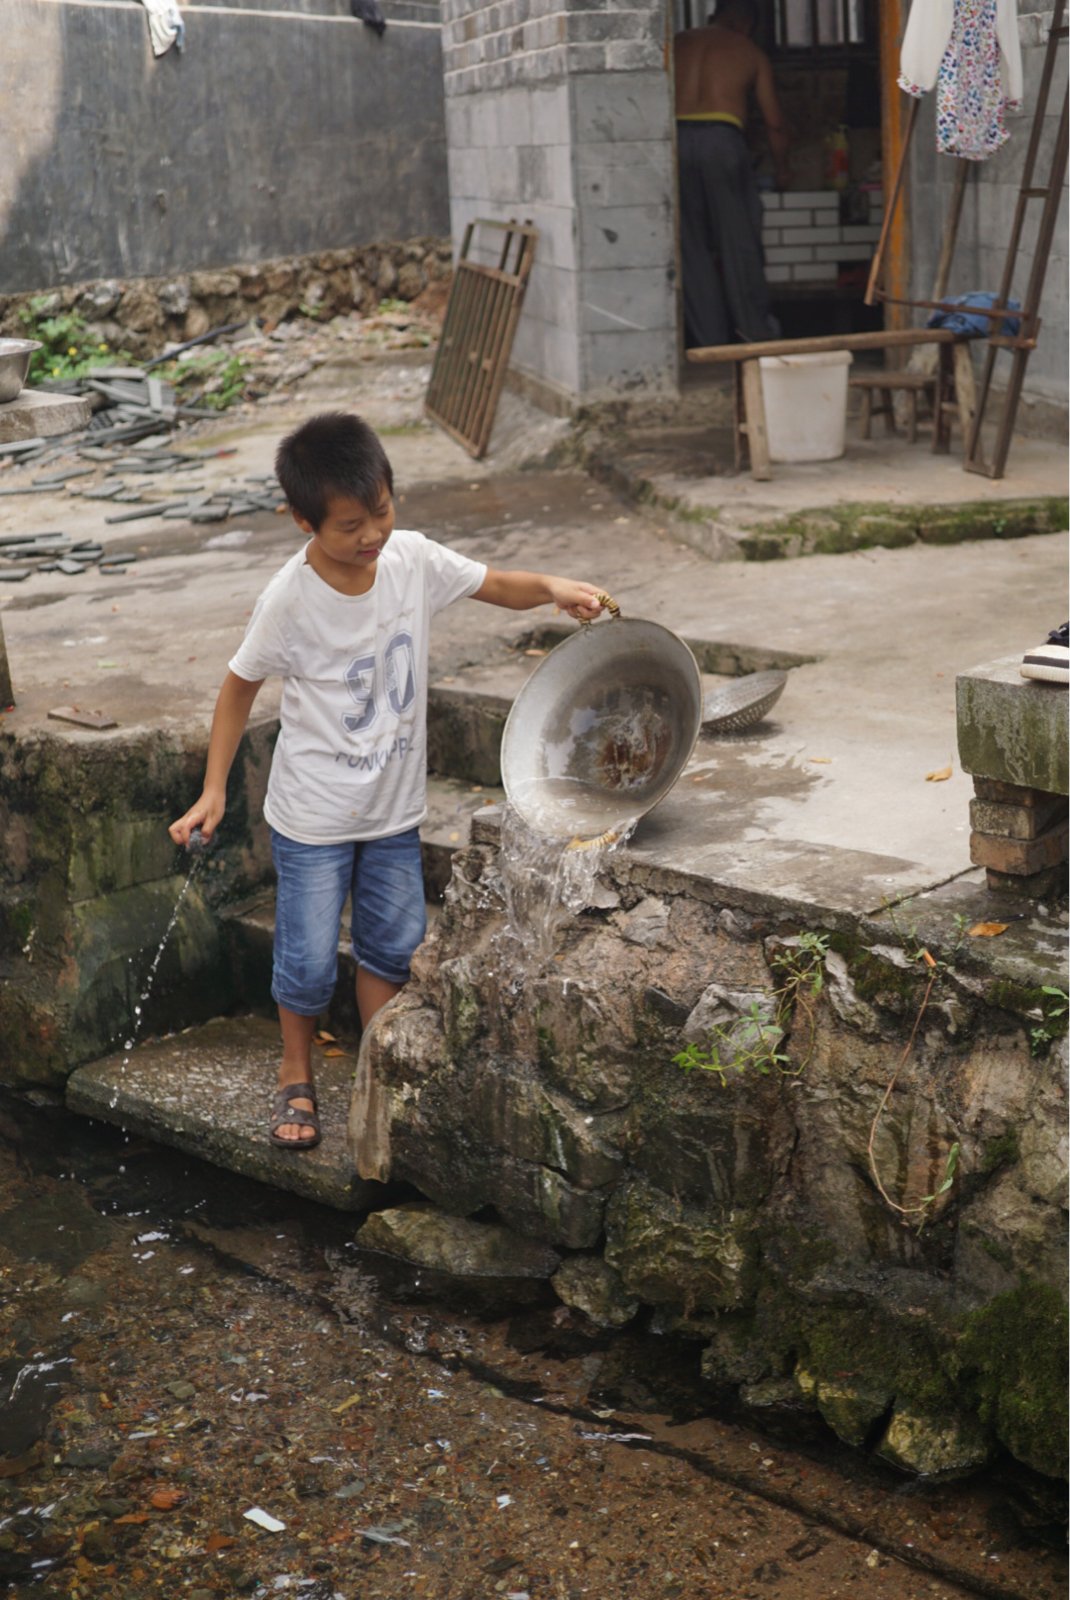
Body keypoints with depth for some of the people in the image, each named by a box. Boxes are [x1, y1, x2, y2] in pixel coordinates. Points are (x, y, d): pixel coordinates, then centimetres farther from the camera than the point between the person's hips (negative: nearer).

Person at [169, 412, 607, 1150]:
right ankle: (297, 1077, 28)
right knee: (309, 959, 3)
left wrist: (551, 586, -20)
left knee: (393, 945, 13)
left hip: (394, 806, 4)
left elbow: (499, 586, 2)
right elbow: (240, 688, -8)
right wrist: (214, 790, -9)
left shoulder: (413, 558, -10)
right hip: (314, 813, -4)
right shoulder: (290, 600, -20)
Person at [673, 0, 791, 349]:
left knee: (691, 243, 8)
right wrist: (781, 170, 31)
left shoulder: (678, 44, 21)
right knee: (739, 239, 8)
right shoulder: (751, 53, 16)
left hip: (677, 138, 2)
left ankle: (708, 334, 9)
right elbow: (774, 123, 18)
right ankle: (754, 324, 14)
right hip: (721, 138, -2)